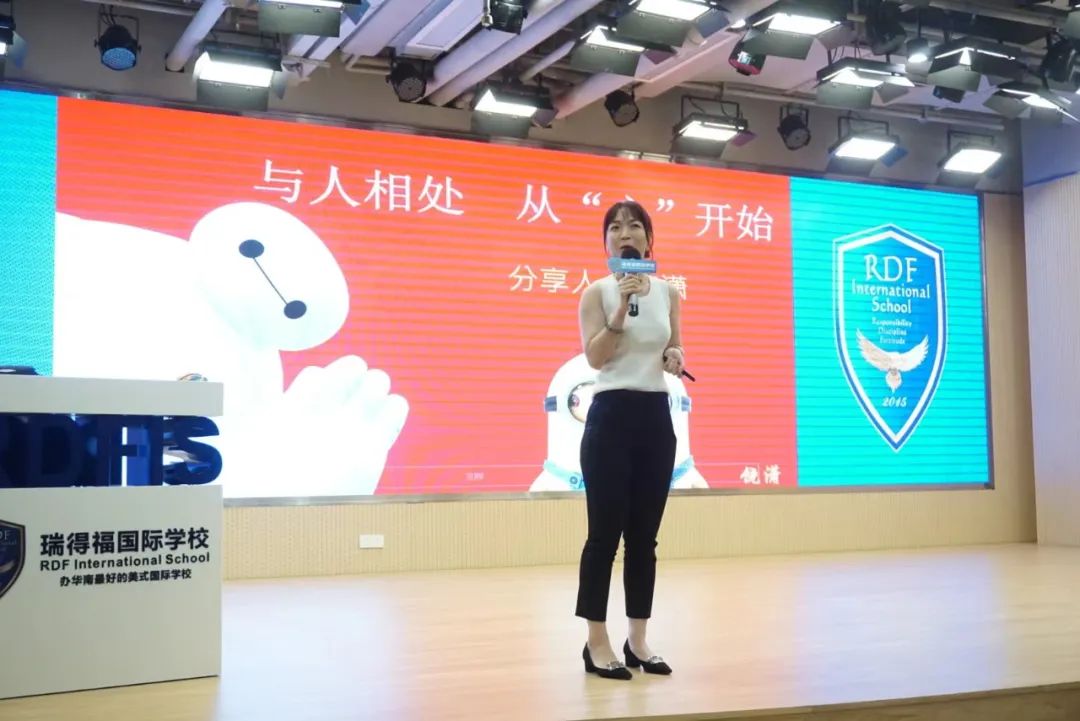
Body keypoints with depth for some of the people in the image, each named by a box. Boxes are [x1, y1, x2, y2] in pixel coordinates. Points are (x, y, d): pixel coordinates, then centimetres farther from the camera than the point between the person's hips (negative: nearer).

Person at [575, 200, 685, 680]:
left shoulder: (668, 292, 10)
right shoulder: (597, 292, -3)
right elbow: (594, 357, -15)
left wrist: (676, 359, -5)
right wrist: (623, 309, -25)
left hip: (656, 416, 5)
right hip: (612, 415, -4)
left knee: (644, 534, 8)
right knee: (605, 532, -4)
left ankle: (637, 640, 18)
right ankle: (597, 643, 5)